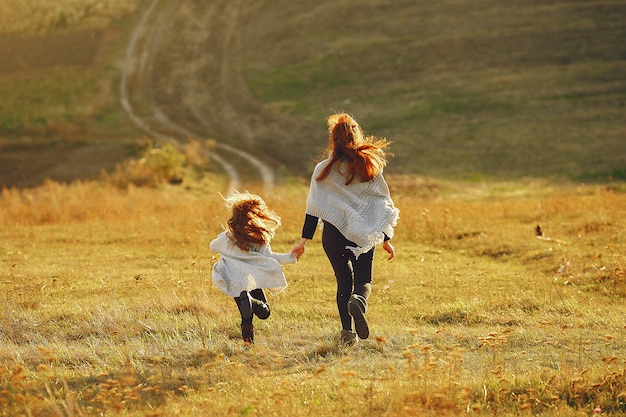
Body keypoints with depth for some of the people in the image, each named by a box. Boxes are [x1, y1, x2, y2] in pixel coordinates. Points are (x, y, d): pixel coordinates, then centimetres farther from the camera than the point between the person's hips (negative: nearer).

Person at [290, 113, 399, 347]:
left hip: (333, 233, 0)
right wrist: (386, 240, 11)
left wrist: (303, 241, 3)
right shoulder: (370, 166, -1)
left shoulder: (324, 170, -3)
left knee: (343, 280, 15)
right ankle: (359, 300, -25)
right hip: (365, 234, 0)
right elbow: (383, 205, 3)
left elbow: (314, 208, -3)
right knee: (363, 280, 11)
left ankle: (347, 332, 9)